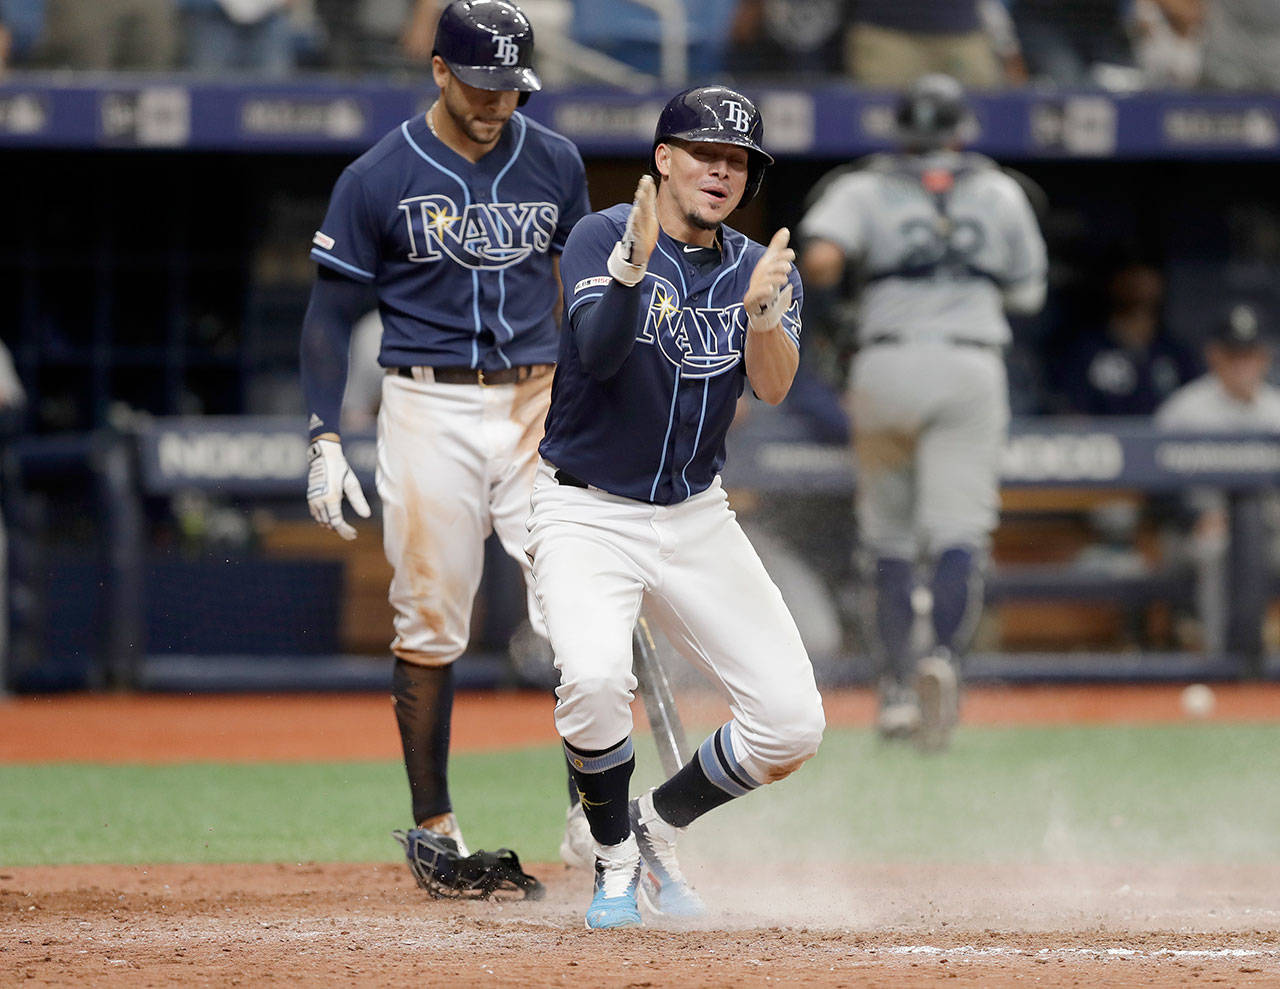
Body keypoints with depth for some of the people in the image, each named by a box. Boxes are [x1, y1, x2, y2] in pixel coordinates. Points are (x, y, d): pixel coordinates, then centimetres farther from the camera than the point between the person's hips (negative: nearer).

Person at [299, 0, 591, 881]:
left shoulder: (555, 164, 7)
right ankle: (434, 824, 11)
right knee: (431, 625, 1)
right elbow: (330, 315, 0)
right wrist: (326, 443, -8)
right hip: (430, 408, -2)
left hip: (539, 403, 3)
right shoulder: (378, 179, -4)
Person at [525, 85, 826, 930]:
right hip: (588, 512, -4)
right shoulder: (603, 239, -10)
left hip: (696, 517, 4)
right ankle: (617, 860, -6)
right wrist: (631, 267, -44)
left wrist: (763, 313, -37)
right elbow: (597, 354, -26)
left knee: (793, 725, -5)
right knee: (594, 677, -32)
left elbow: (773, 385, -16)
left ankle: (660, 825, 22)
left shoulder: (760, 272, 2)